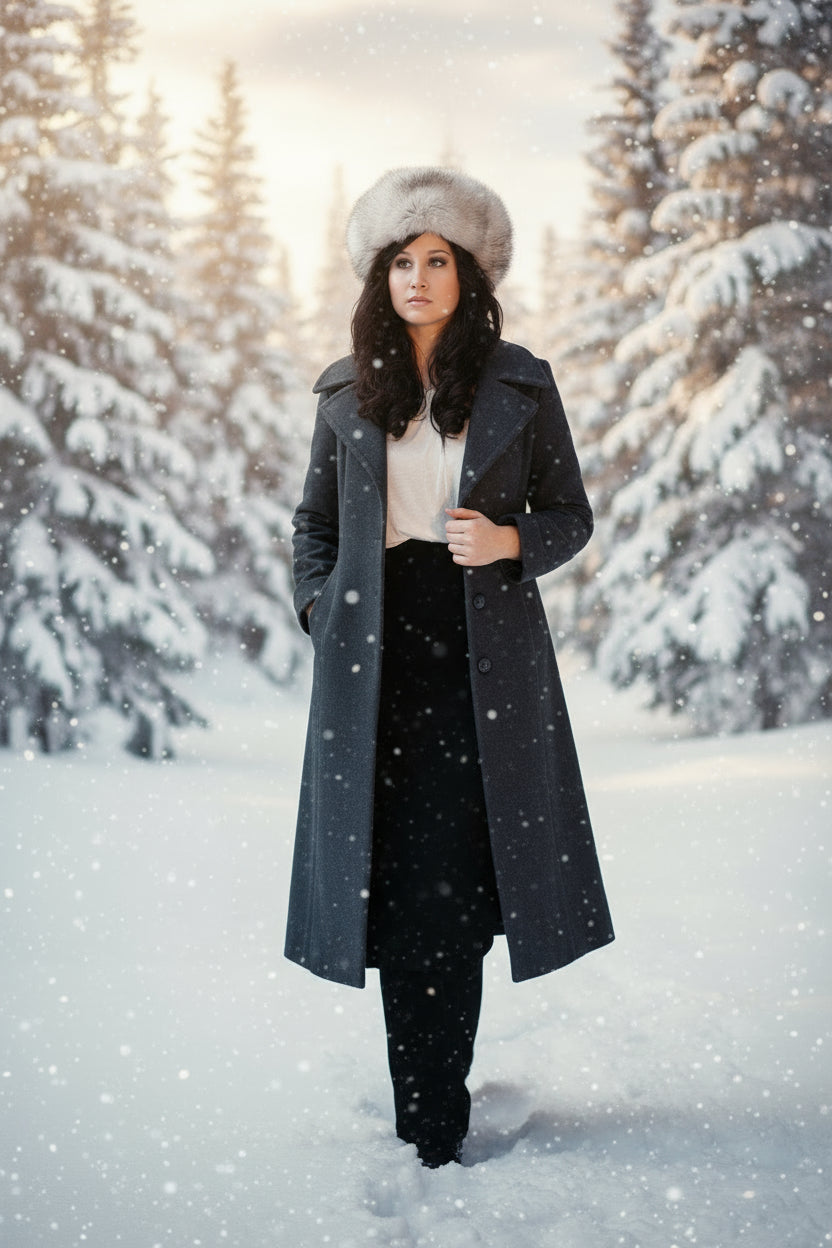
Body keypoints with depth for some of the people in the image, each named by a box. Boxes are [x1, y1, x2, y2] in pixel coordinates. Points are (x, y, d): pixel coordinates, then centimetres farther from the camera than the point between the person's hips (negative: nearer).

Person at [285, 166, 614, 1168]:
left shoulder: (520, 386, 6)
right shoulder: (347, 392, 11)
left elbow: (572, 517, 10)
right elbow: (313, 525, 19)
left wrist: (509, 541, -10)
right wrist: (323, 616, 4)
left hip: (482, 661, -2)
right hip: (374, 665, 2)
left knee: (452, 879, -6)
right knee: (396, 880, -1)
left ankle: (430, 1121, 5)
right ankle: (429, 1121, 8)